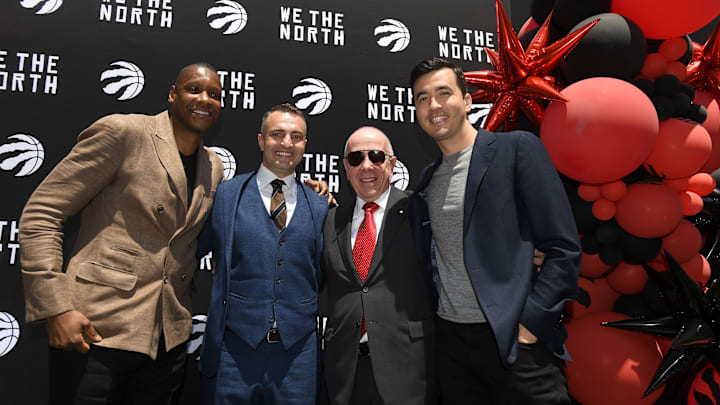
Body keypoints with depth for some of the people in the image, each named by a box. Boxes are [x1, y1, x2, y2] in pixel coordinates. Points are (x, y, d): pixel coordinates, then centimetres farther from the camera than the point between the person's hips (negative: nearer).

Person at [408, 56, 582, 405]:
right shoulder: (427, 178, 12)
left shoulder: (517, 148, -5)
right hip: (450, 340, 5)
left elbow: (564, 248, -9)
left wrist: (530, 323, -14)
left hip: (514, 339, -5)